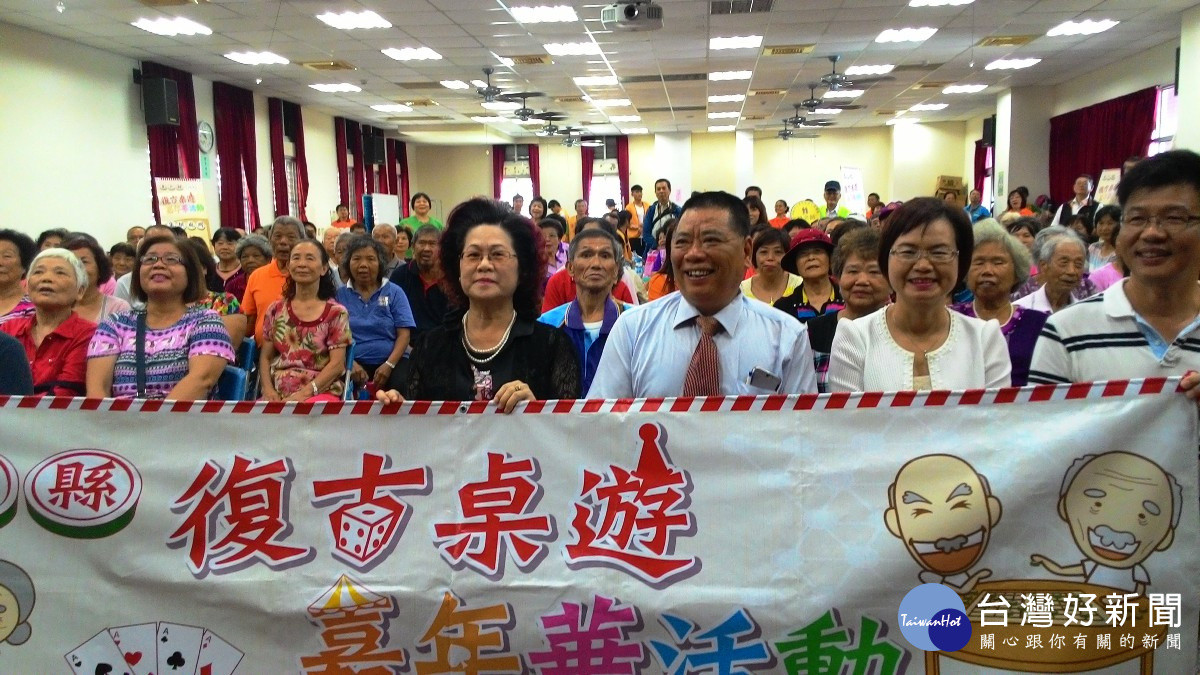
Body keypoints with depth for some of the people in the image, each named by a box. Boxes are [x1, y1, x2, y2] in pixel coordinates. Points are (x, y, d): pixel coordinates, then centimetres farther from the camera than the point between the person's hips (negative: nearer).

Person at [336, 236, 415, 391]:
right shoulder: (340, 295, 11)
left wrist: (389, 365, -13)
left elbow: (403, 334, 2)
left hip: (390, 363, 0)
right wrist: (350, 363, -13)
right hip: (352, 365, 0)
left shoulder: (394, 292, 9)